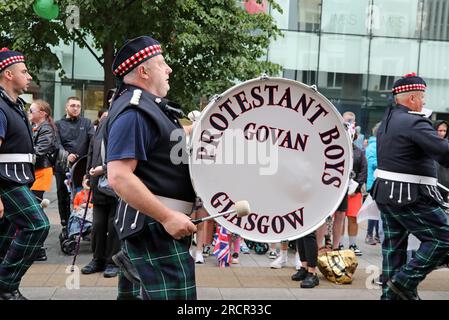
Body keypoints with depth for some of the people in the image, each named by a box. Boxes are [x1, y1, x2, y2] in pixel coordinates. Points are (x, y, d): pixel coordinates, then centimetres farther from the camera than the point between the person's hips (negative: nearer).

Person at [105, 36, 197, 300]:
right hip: (155, 226, -11)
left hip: (163, 223, 11)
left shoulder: (151, 106, 16)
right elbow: (119, 177, -25)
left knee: (155, 294, 19)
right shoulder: (133, 111, -17)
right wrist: (168, 217, -26)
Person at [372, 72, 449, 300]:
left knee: (393, 245, 15)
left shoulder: (388, 119, 12)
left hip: (384, 191, 10)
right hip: (410, 196, -10)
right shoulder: (414, 122, -17)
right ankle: (405, 282, -2)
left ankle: (390, 293, 22)